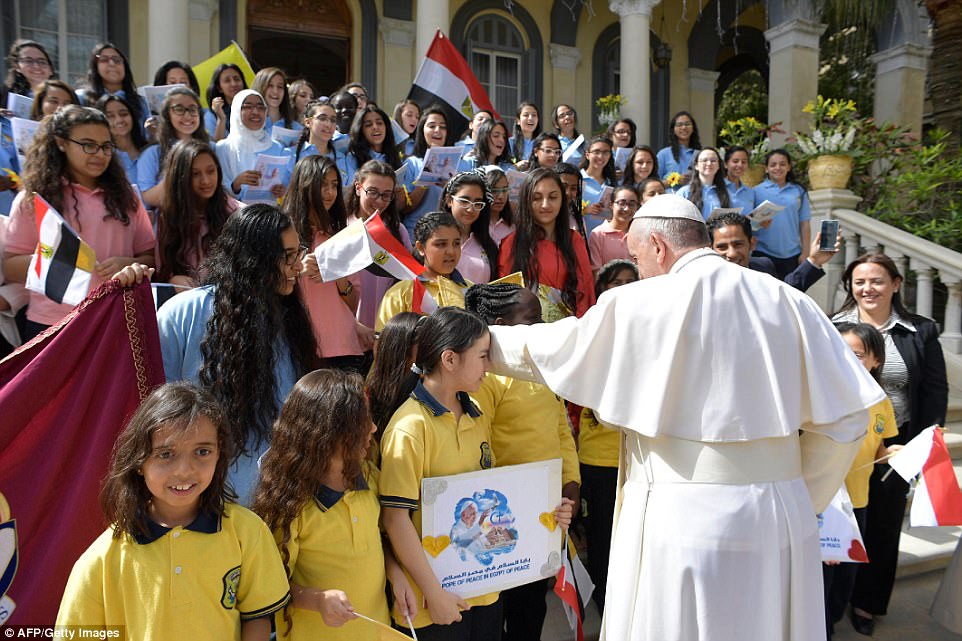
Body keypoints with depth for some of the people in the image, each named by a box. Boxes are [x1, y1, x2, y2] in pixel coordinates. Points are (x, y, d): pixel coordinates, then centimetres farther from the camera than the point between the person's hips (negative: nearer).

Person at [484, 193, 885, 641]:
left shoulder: (636, 305, -8)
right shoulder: (788, 302, 4)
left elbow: (549, 351, 4)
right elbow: (845, 417, 4)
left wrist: (480, 339, 21)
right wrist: (801, 499, 14)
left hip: (684, 521, -5)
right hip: (783, 521, 5)